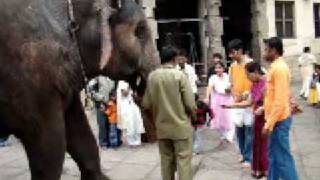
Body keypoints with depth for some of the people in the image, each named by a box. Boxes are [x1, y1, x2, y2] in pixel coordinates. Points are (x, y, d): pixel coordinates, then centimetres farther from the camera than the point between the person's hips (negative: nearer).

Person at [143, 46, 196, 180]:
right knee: (183, 160, 3)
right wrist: (193, 116, 7)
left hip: (162, 126, 4)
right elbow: (190, 104, -13)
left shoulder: (151, 77, -1)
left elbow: (146, 104, 1)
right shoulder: (180, 75, -12)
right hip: (181, 126, -4)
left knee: (166, 160, 14)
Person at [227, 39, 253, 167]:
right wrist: (235, 95, -3)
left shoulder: (250, 63, -9)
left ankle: (248, 158, 8)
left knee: (249, 130, -1)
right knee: (239, 129, 12)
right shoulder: (232, 66, 9)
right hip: (237, 102, 6)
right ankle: (243, 154, 27)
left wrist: (248, 93, -22)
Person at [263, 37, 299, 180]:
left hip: (279, 120, -10)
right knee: (274, 155, 18)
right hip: (276, 119, 10)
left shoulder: (279, 68, -19)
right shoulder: (276, 67, 13)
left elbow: (280, 100, -23)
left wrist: (269, 123, -22)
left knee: (283, 158, -3)